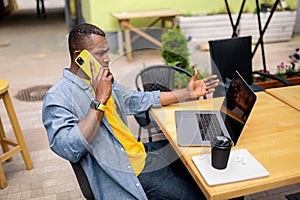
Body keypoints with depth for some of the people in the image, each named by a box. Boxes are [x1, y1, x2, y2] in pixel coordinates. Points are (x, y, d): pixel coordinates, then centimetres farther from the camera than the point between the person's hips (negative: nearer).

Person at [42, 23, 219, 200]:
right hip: (122, 175, -9)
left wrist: (187, 93, 16)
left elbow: (139, 100, 20)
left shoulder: (105, 82, 12)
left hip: (141, 154, 9)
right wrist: (100, 100, -28)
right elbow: (69, 150, -28)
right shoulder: (58, 98, -15)